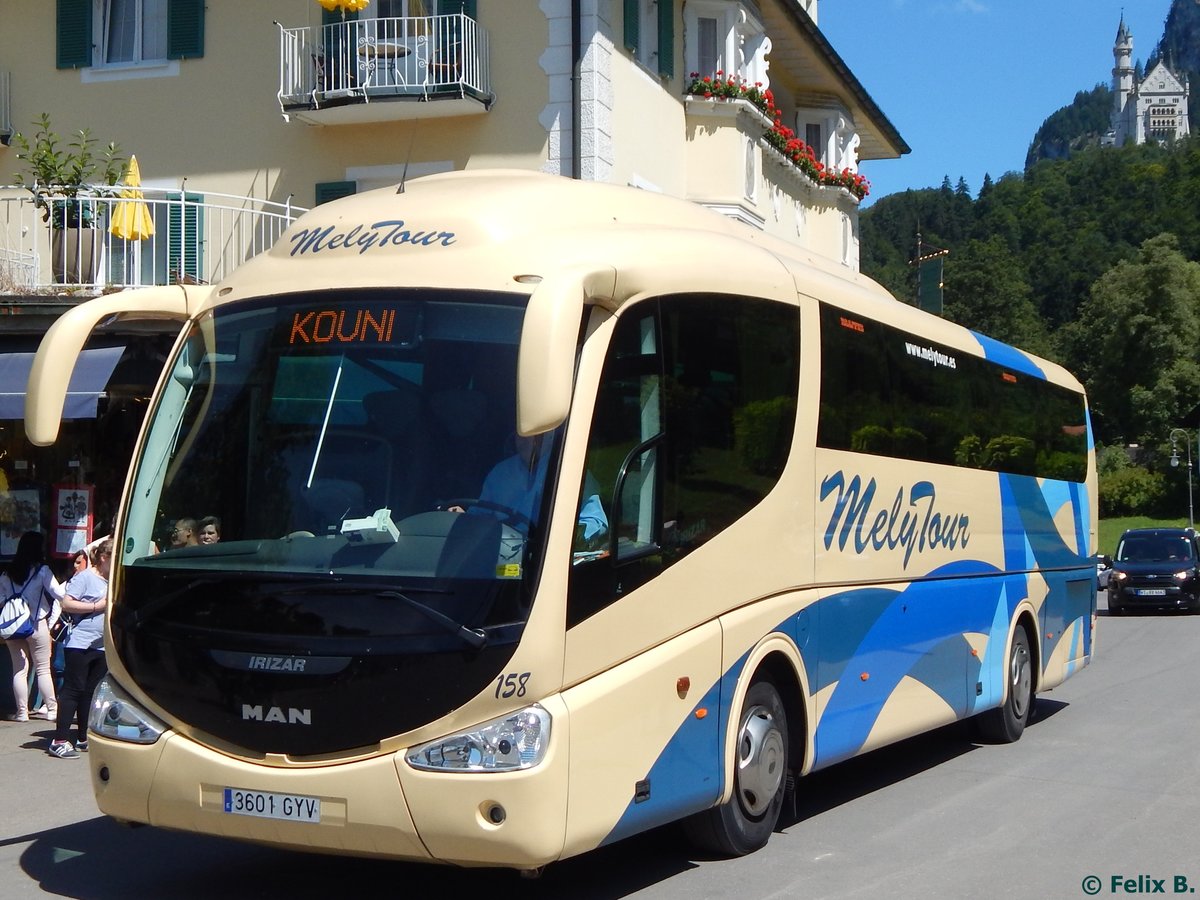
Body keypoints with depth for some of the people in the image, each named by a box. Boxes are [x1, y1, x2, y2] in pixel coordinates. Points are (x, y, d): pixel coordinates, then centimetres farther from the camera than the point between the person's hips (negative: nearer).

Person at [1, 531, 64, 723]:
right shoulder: (42, 571, -10)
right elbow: (59, 594, -13)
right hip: (37, 625, -3)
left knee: (19, 669, 7)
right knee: (43, 669, 6)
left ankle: (22, 711, 8)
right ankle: (51, 708, 12)